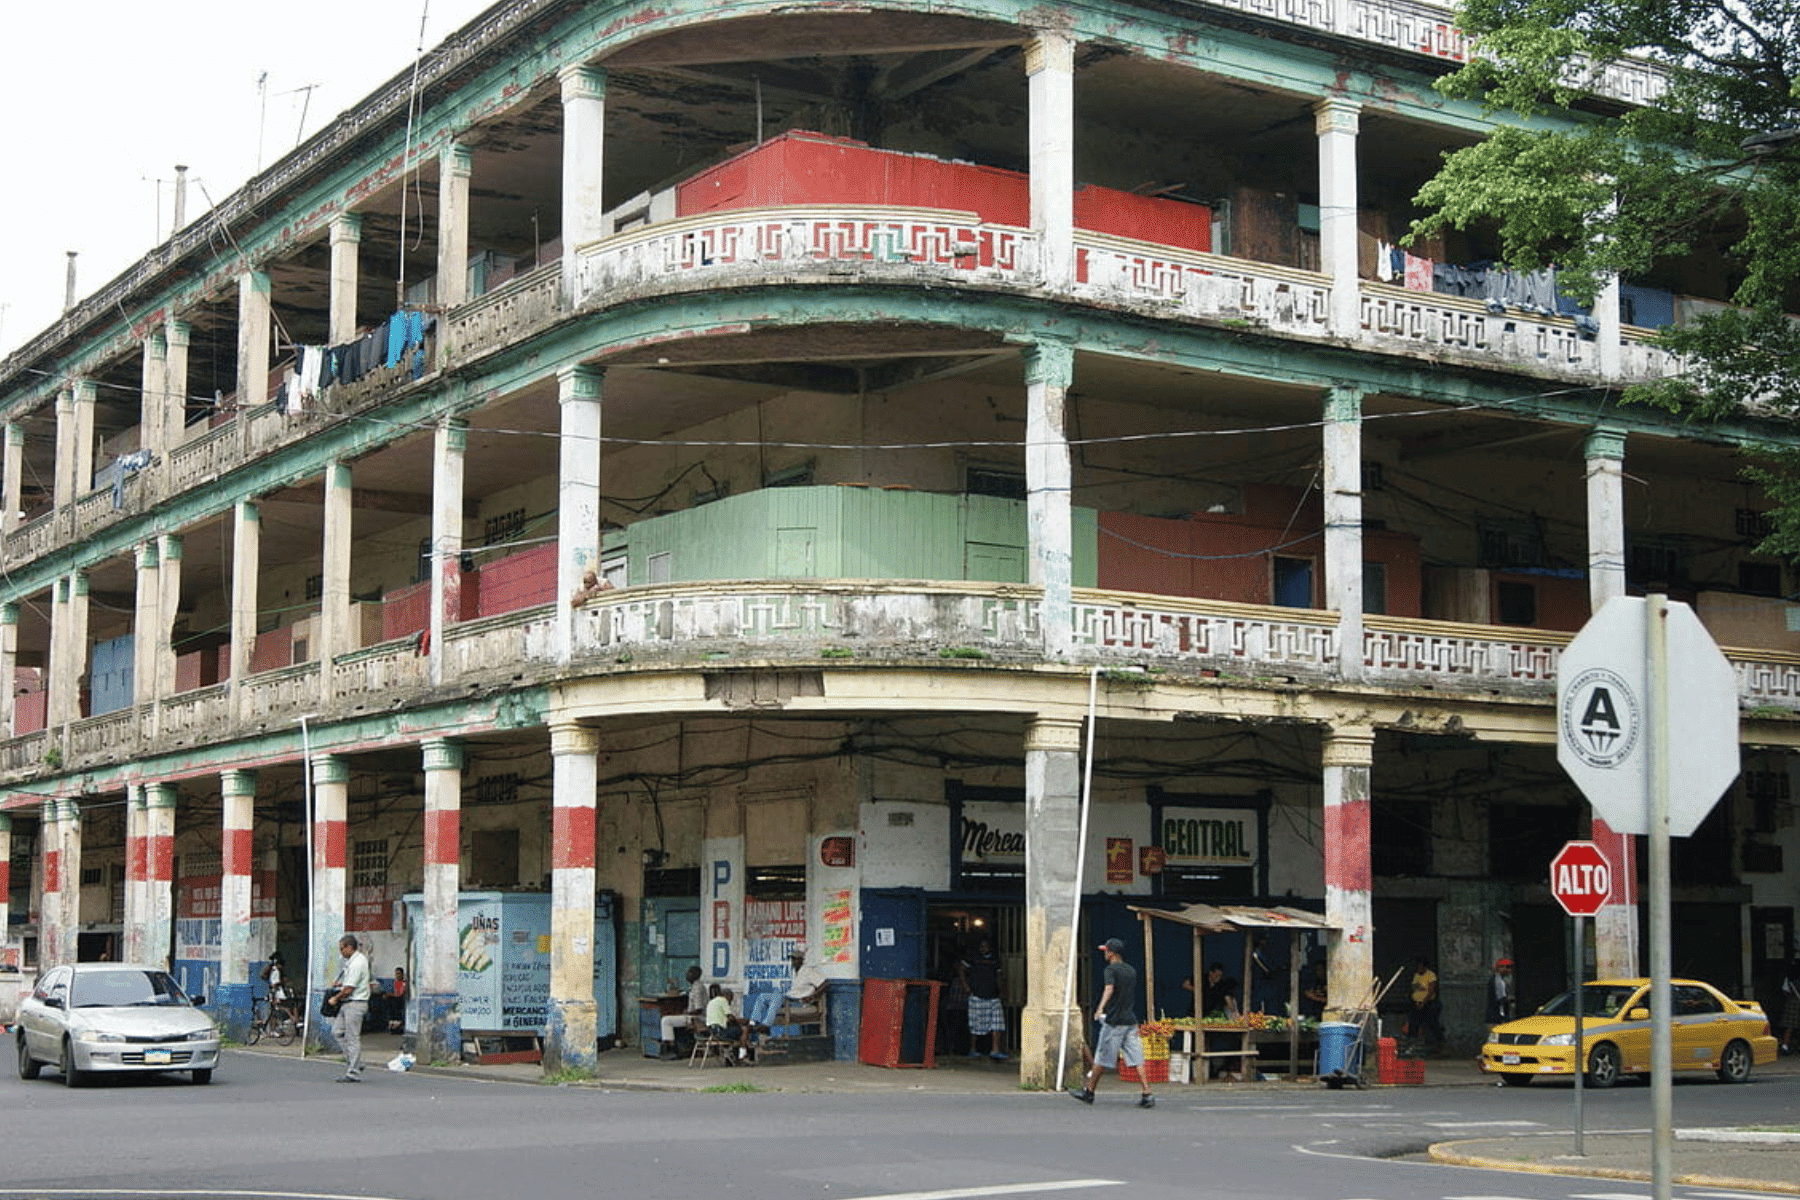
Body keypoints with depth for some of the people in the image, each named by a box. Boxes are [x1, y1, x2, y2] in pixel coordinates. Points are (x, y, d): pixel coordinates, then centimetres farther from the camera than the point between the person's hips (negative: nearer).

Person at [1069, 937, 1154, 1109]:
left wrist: (1101, 1007, -41)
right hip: (1131, 1020, 6)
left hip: (1114, 1021, -6)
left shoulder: (1111, 969, -7)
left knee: (1101, 1059, 5)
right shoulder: (1131, 970, 15)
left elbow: (1109, 988, -27)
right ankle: (1147, 1094, -11)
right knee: (1136, 1059, 0)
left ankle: (1088, 1091, 17)